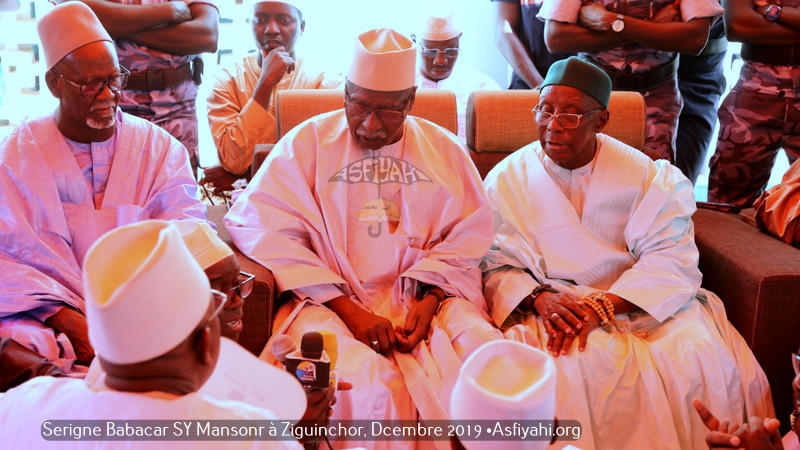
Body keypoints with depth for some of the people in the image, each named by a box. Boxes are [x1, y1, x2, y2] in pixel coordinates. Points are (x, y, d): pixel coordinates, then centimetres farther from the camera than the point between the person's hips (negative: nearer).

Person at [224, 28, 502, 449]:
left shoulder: (444, 149, 12)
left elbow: (467, 238, 11)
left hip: (424, 299, 2)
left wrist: (430, 299, -9)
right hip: (330, 299, -2)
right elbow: (259, 227, -7)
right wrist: (347, 308, -13)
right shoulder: (307, 143, 4)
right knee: (364, 388, -32)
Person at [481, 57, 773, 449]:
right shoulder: (506, 180, 3)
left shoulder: (645, 176, 2)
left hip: (634, 299, 2)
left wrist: (601, 305, -22)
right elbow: (496, 264, -1)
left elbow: (669, 259, -8)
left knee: (709, 365, -24)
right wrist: (538, 298, -22)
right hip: (548, 308, -1)